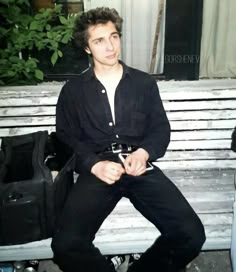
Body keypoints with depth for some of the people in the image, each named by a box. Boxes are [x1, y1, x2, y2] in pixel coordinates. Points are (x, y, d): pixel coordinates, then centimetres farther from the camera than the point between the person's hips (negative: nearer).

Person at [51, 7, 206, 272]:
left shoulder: (145, 83, 14)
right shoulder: (73, 90, 10)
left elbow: (161, 128, 12)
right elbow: (66, 137, 6)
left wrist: (143, 153, -10)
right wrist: (95, 165, -13)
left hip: (140, 167, 2)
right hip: (96, 170, -1)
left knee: (192, 234, -18)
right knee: (66, 244, -26)